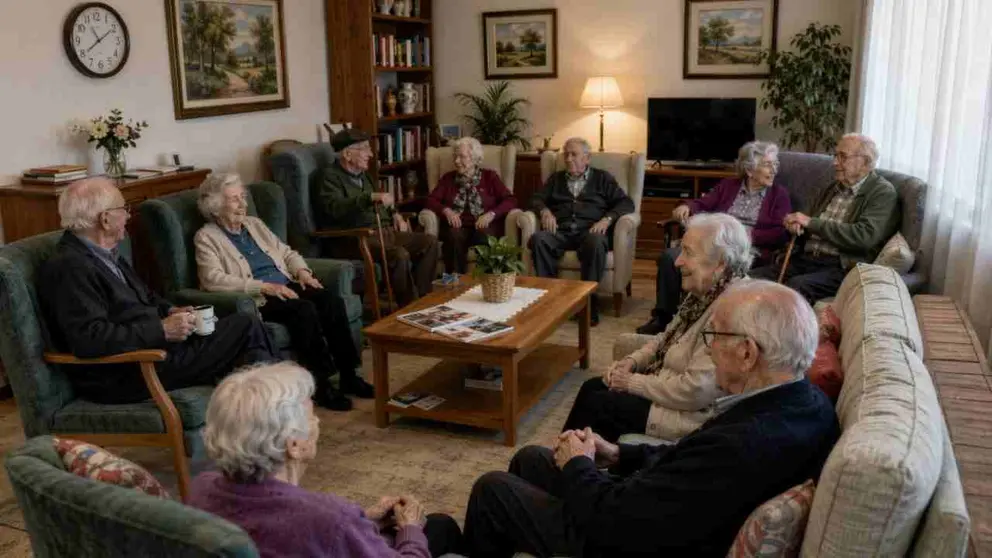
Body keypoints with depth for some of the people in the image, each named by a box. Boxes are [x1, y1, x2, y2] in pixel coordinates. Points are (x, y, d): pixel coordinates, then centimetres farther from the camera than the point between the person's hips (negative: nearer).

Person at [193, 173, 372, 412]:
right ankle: (321, 385, -24)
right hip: (256, 300, -6)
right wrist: (265, 286, -22)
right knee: (305, 309, -33)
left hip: (287, 287, 6)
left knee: (331, 301, -22)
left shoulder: (255, 224, 21)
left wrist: (302, 271, 1)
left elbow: (287, 253, 25)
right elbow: (213, 280, -14)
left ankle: (348, 374, -17)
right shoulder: (206, 237, 1)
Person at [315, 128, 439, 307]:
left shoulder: (363, 174, 20)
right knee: (399, 255, -32)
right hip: (354, 239, -9)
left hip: (383, 231, 9)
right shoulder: (330, 177, -6)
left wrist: (395, 214, 15)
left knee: (429, 242, -2)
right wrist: (372, 197, -34)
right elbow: (336, 207, -26)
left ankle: (421, 298, -3)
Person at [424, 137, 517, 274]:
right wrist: (446, 210, -12)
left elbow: (510, 200, 3)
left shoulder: (489, 176, 13)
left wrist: (491, 214, -14)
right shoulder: (448, 178, 19)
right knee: (454, 237, -36)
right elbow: (431, 200, 9)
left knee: (484, 236, -38)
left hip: (484, 226, -1)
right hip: (457, 227, 1)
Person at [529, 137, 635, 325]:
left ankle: (589, 301, -31)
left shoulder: (602, 178, 21)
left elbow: (626, 203, 11)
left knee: (596, 243, -39)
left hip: (589, 231, -2)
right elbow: (536, 199, 20)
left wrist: (607, 219, -8)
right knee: (538, 239, -32)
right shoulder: (556, 179, 30)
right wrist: (544, 210, -4)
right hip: (560, 231, 2)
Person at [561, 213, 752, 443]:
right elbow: (669, 338, 17)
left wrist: (632, 382, -17)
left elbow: (694, 391, -30)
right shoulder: (707, 291, 2)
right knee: (591, 388, 10)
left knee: (595, 405, -6)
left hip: (692, 413, -9)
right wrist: (632, 361, 0)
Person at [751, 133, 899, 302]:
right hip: (804, 260, 7)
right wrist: (797, 226, 0)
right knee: (754, 276, -18)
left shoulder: (883, 192, 1)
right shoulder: (833, 188, 22)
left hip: (842, 268, -6)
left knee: (797, 285, -36)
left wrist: (811, 222, -13)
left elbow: (865, 236, -16)